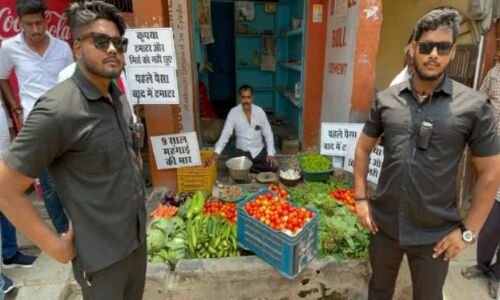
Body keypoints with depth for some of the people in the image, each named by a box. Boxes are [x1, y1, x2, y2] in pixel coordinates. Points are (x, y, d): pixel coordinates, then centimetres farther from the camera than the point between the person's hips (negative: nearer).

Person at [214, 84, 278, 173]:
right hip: (242, 151, -1)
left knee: (273, 166, -20)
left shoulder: (259, 111, -7)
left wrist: (271, 153, -14)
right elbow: (225, 133, -15)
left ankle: (248, 167, 1)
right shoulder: (233, 112, -11)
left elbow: (268, 133, -3)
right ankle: (256, 168, -2)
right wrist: (217, 152, -29)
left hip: (259, 150, 1)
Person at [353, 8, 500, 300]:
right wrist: (361, 198, 1)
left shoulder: (474, 106, -10)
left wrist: (468, 231, -5)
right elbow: (363, 148, 6)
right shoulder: (386, 99, -4)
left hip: (435, 234, -1)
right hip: (384, 224, 2)